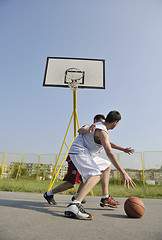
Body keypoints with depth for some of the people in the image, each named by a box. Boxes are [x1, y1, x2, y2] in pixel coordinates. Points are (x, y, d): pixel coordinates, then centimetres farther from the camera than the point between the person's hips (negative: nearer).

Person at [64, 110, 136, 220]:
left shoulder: (100, 125, 13)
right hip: (79, 151, -11)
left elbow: (108, 143, 31)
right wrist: (124, 173, -31)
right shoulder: (102, 131, -19)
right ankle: (74, 206, -42)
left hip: (77, 151, 11)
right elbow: (110, 153, -28)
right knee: (96, 175, -27)